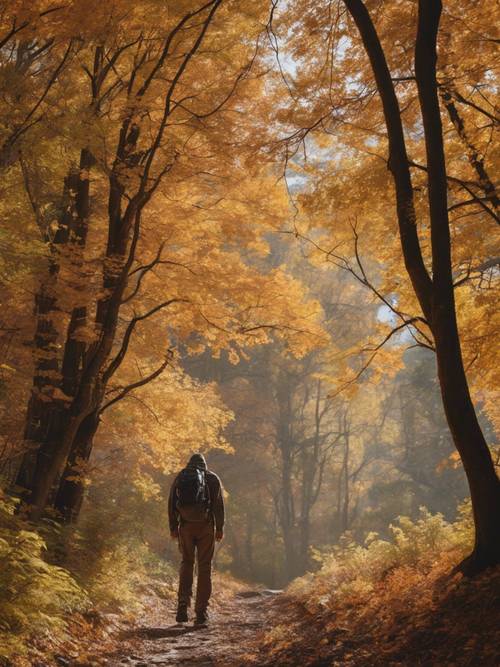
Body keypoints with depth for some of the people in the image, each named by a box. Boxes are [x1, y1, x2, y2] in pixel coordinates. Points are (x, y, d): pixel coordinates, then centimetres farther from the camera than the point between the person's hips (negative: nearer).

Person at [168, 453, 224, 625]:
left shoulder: (179, 478, 9)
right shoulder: (212, 478, 4)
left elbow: (171, 504, 6)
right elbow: (219, 505, -1)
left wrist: (173, 527, 10)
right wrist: (220, 528, 2)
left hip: (185, 527, 2)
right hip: (206, 527, -2)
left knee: (186, 563, 16)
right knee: (204, 567, 4)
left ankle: (183, 603, -1)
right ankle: (201, 611, 1)